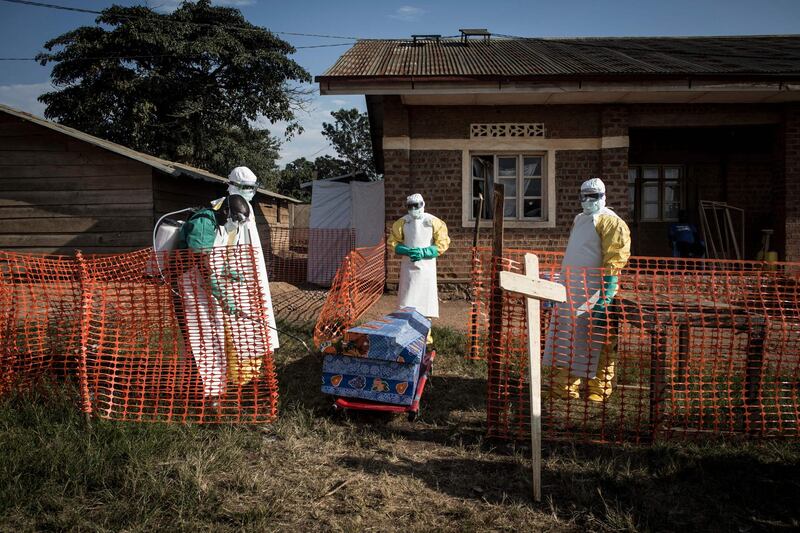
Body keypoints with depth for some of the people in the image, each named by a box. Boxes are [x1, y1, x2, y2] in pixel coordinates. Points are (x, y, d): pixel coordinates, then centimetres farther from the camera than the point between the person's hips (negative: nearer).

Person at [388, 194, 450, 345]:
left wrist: (423, 252, -16)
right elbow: (393, 243, 5)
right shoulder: (401, 223, 2)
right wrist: (407, 251, -13)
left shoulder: (434, 222, -3)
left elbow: (442, 244, -4)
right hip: (408, 266, 1)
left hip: (426, 266, -1)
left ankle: (425, 333, 13)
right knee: (406, 300, 1)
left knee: (426, 298, 3)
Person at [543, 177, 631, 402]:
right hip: (571, 292, 9)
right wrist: (561, 287, 26)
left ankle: (599, 391, 10)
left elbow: (615, 259, -15)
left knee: (598, 344, 0)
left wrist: (607, 293, -21)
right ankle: (564, 387, 21)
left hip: (593, 294, -8)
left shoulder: (610, 221, -7)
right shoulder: (579, 219, 21)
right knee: (566, 341, 11)